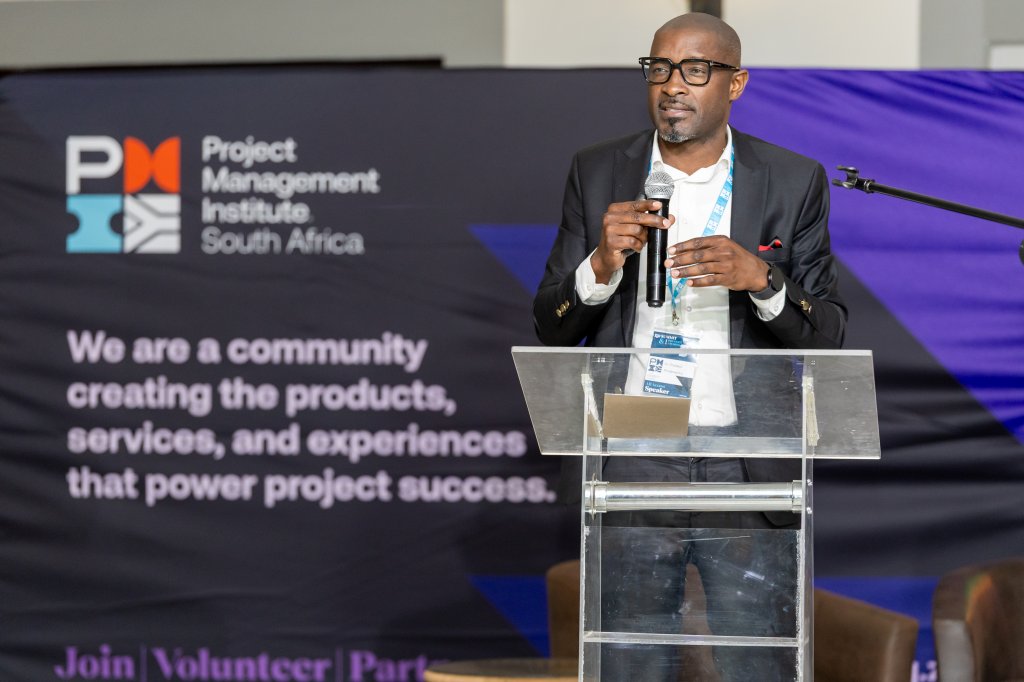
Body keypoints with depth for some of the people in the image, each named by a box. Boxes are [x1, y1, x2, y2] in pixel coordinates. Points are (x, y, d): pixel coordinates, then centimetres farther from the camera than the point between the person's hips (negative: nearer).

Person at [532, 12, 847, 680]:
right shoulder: (599, 173, 4)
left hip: (746, 472, -1)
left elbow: (828, 334, -1)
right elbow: (551, 325, 5)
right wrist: (602, 265, -15)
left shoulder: (793, 182, 1)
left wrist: (761, 279, -20)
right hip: (629, 466, 1)